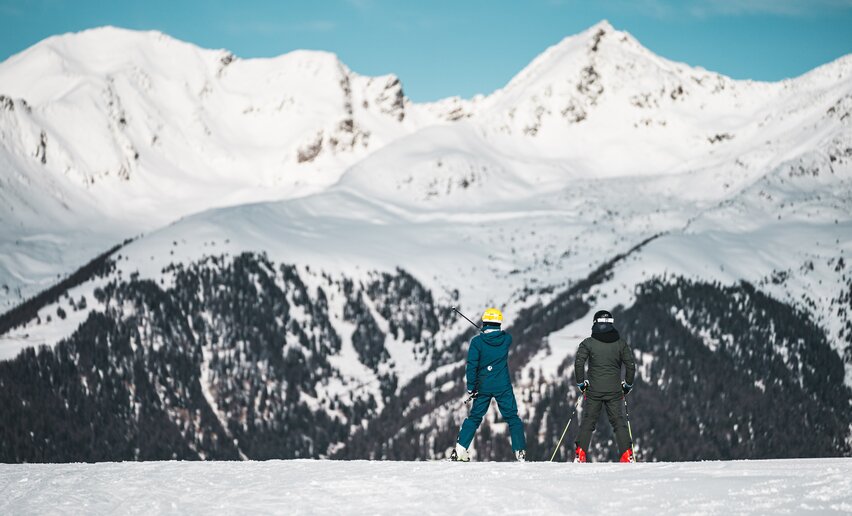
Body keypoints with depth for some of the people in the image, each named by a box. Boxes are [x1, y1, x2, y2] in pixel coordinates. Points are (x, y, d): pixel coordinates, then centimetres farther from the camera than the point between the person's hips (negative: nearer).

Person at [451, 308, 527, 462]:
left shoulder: (477, 341, -9)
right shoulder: (506, 339, -4)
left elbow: (471, 366, -11)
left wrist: (471, 388, -5)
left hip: (483, 386, 0)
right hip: (503, 386, 0)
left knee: (474, 417, 12)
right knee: (512, 418, 7)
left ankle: (460, 449, 6)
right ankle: (520, 452, 1)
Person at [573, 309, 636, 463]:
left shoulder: (588, 343, -2)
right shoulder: (620, 343, 3)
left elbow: (579, 363, -9)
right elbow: (631, 365, 2)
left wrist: (581, 383, 4)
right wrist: (627, 384, 15)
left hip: (594, 391, -1)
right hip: (614, 391, 1)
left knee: (588, 421, 6)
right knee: (619, 422, 5)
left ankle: (580, 454, 0)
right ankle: (627, 455, -2)